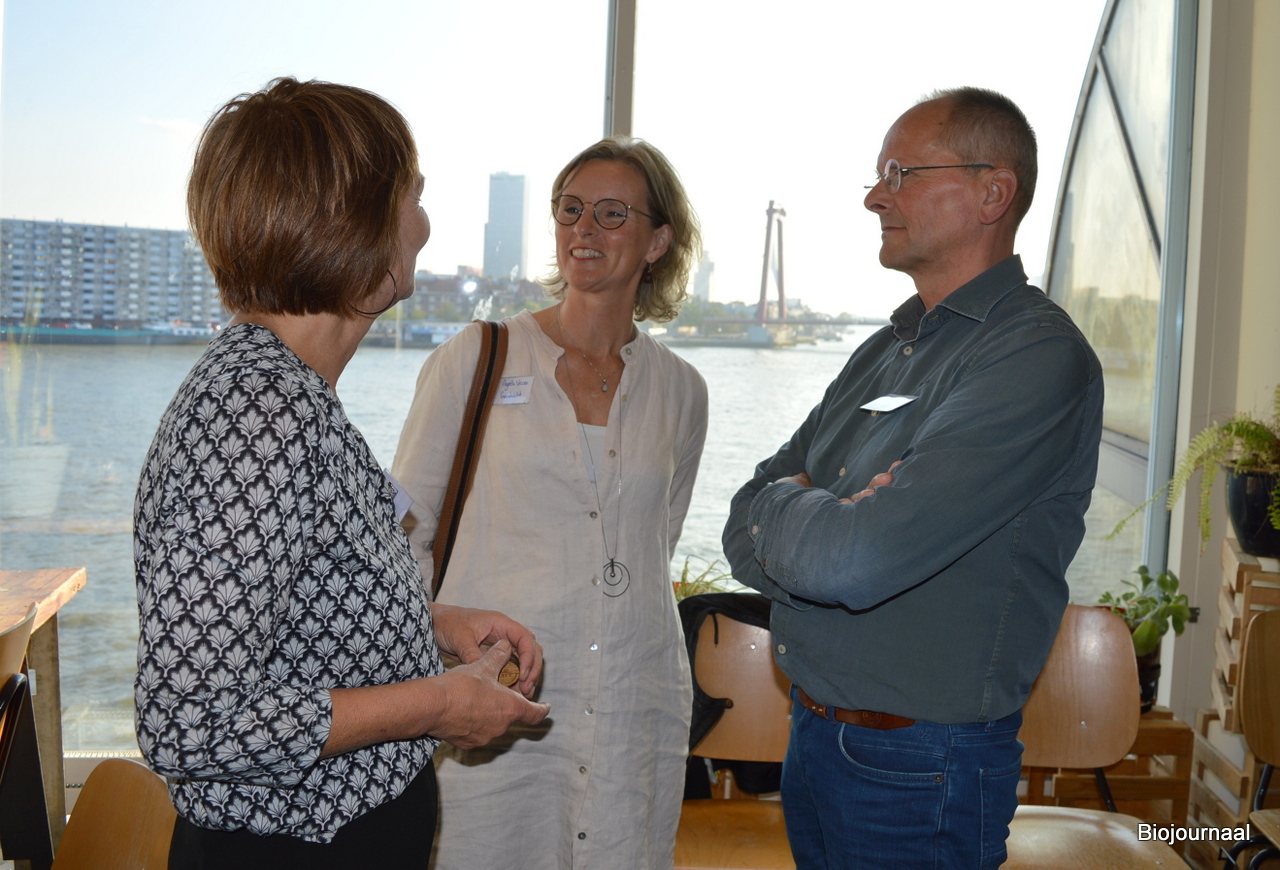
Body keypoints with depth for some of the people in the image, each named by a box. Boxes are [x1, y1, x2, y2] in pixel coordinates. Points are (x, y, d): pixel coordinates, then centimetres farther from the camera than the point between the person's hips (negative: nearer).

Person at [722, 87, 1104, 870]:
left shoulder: (1039, 357, -20)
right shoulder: (886, 351, 9)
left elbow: (849, 561, -29)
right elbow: (747, 533, 6)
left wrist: (782, 505, -8)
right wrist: (816, 522, -15)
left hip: (916, 774, -7)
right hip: (813, 736, 7)